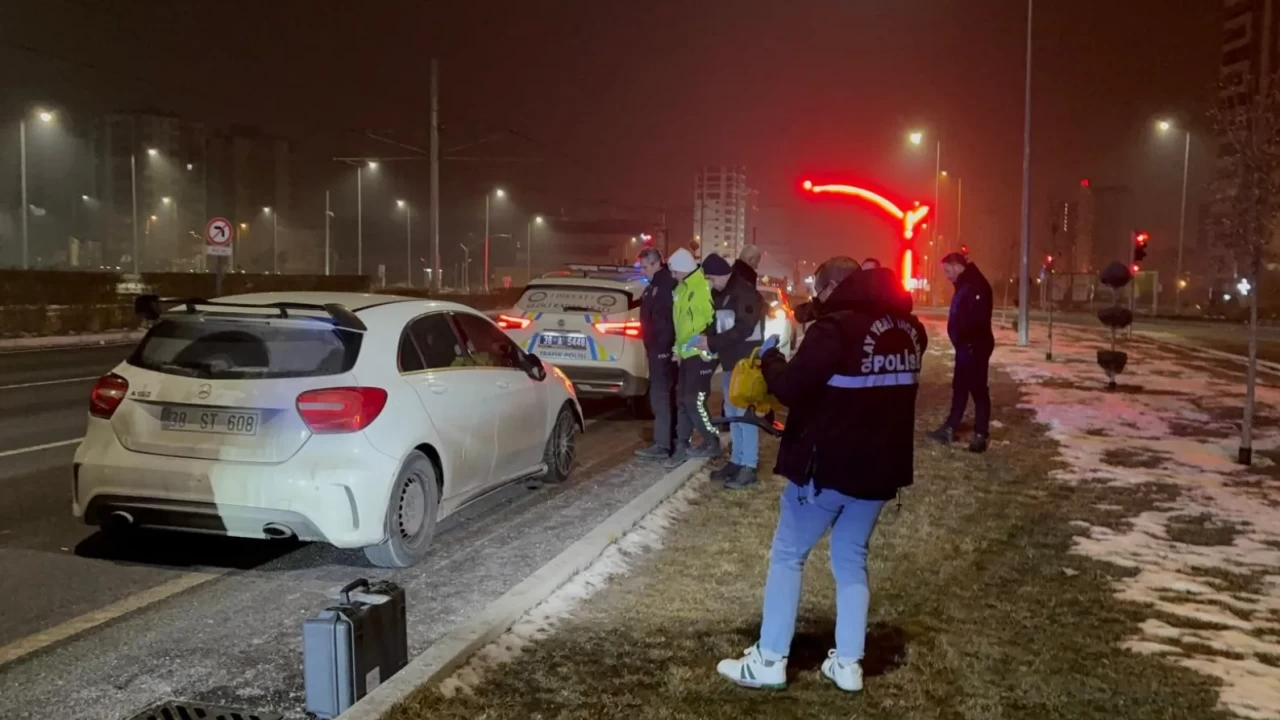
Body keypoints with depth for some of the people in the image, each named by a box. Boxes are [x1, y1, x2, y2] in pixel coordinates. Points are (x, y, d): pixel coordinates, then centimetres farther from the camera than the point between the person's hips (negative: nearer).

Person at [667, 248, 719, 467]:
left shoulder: (703, 287, -16)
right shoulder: (682, 289, 14)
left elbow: (712, 318, -21)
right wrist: (679, 346, 20)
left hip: (701, 354, -9)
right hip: (687, 353, 9)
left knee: (694, 401, -6)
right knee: (682, 401, 11)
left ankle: (712, 442, 10)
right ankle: (682, 446, 18)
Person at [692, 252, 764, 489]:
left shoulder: (746, 293, -14)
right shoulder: (720, 294, 13)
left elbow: (743, 329, -21)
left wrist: (712, 343, -20)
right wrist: (707, 339, -2)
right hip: (730, 361, 9)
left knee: (745, 413, -8)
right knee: (732, 412, 12)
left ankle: (749, 467, -4)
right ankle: (736, 461, 21)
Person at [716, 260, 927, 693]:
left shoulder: (837, 326, -18)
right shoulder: (910, 328, 7)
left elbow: (791, 388, -22)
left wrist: (771, 360, -1)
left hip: (826, 464, -7)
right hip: (879, 466, 7)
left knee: (787, 556, 7)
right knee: (852, 560, 18)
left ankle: (769, 661, 11)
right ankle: (848, 664, 19)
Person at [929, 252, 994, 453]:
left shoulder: (976, 285, -18)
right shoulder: (964, 285, 16)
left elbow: (979, 317, -28)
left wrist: (968, 341, -21)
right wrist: (959, 339, 11)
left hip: (975, 346, -11)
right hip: (964, 346, 11)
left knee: (978, 388, -4)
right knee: (959, 387, 16)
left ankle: (981, 435, 2)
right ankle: (950, 428, 25)